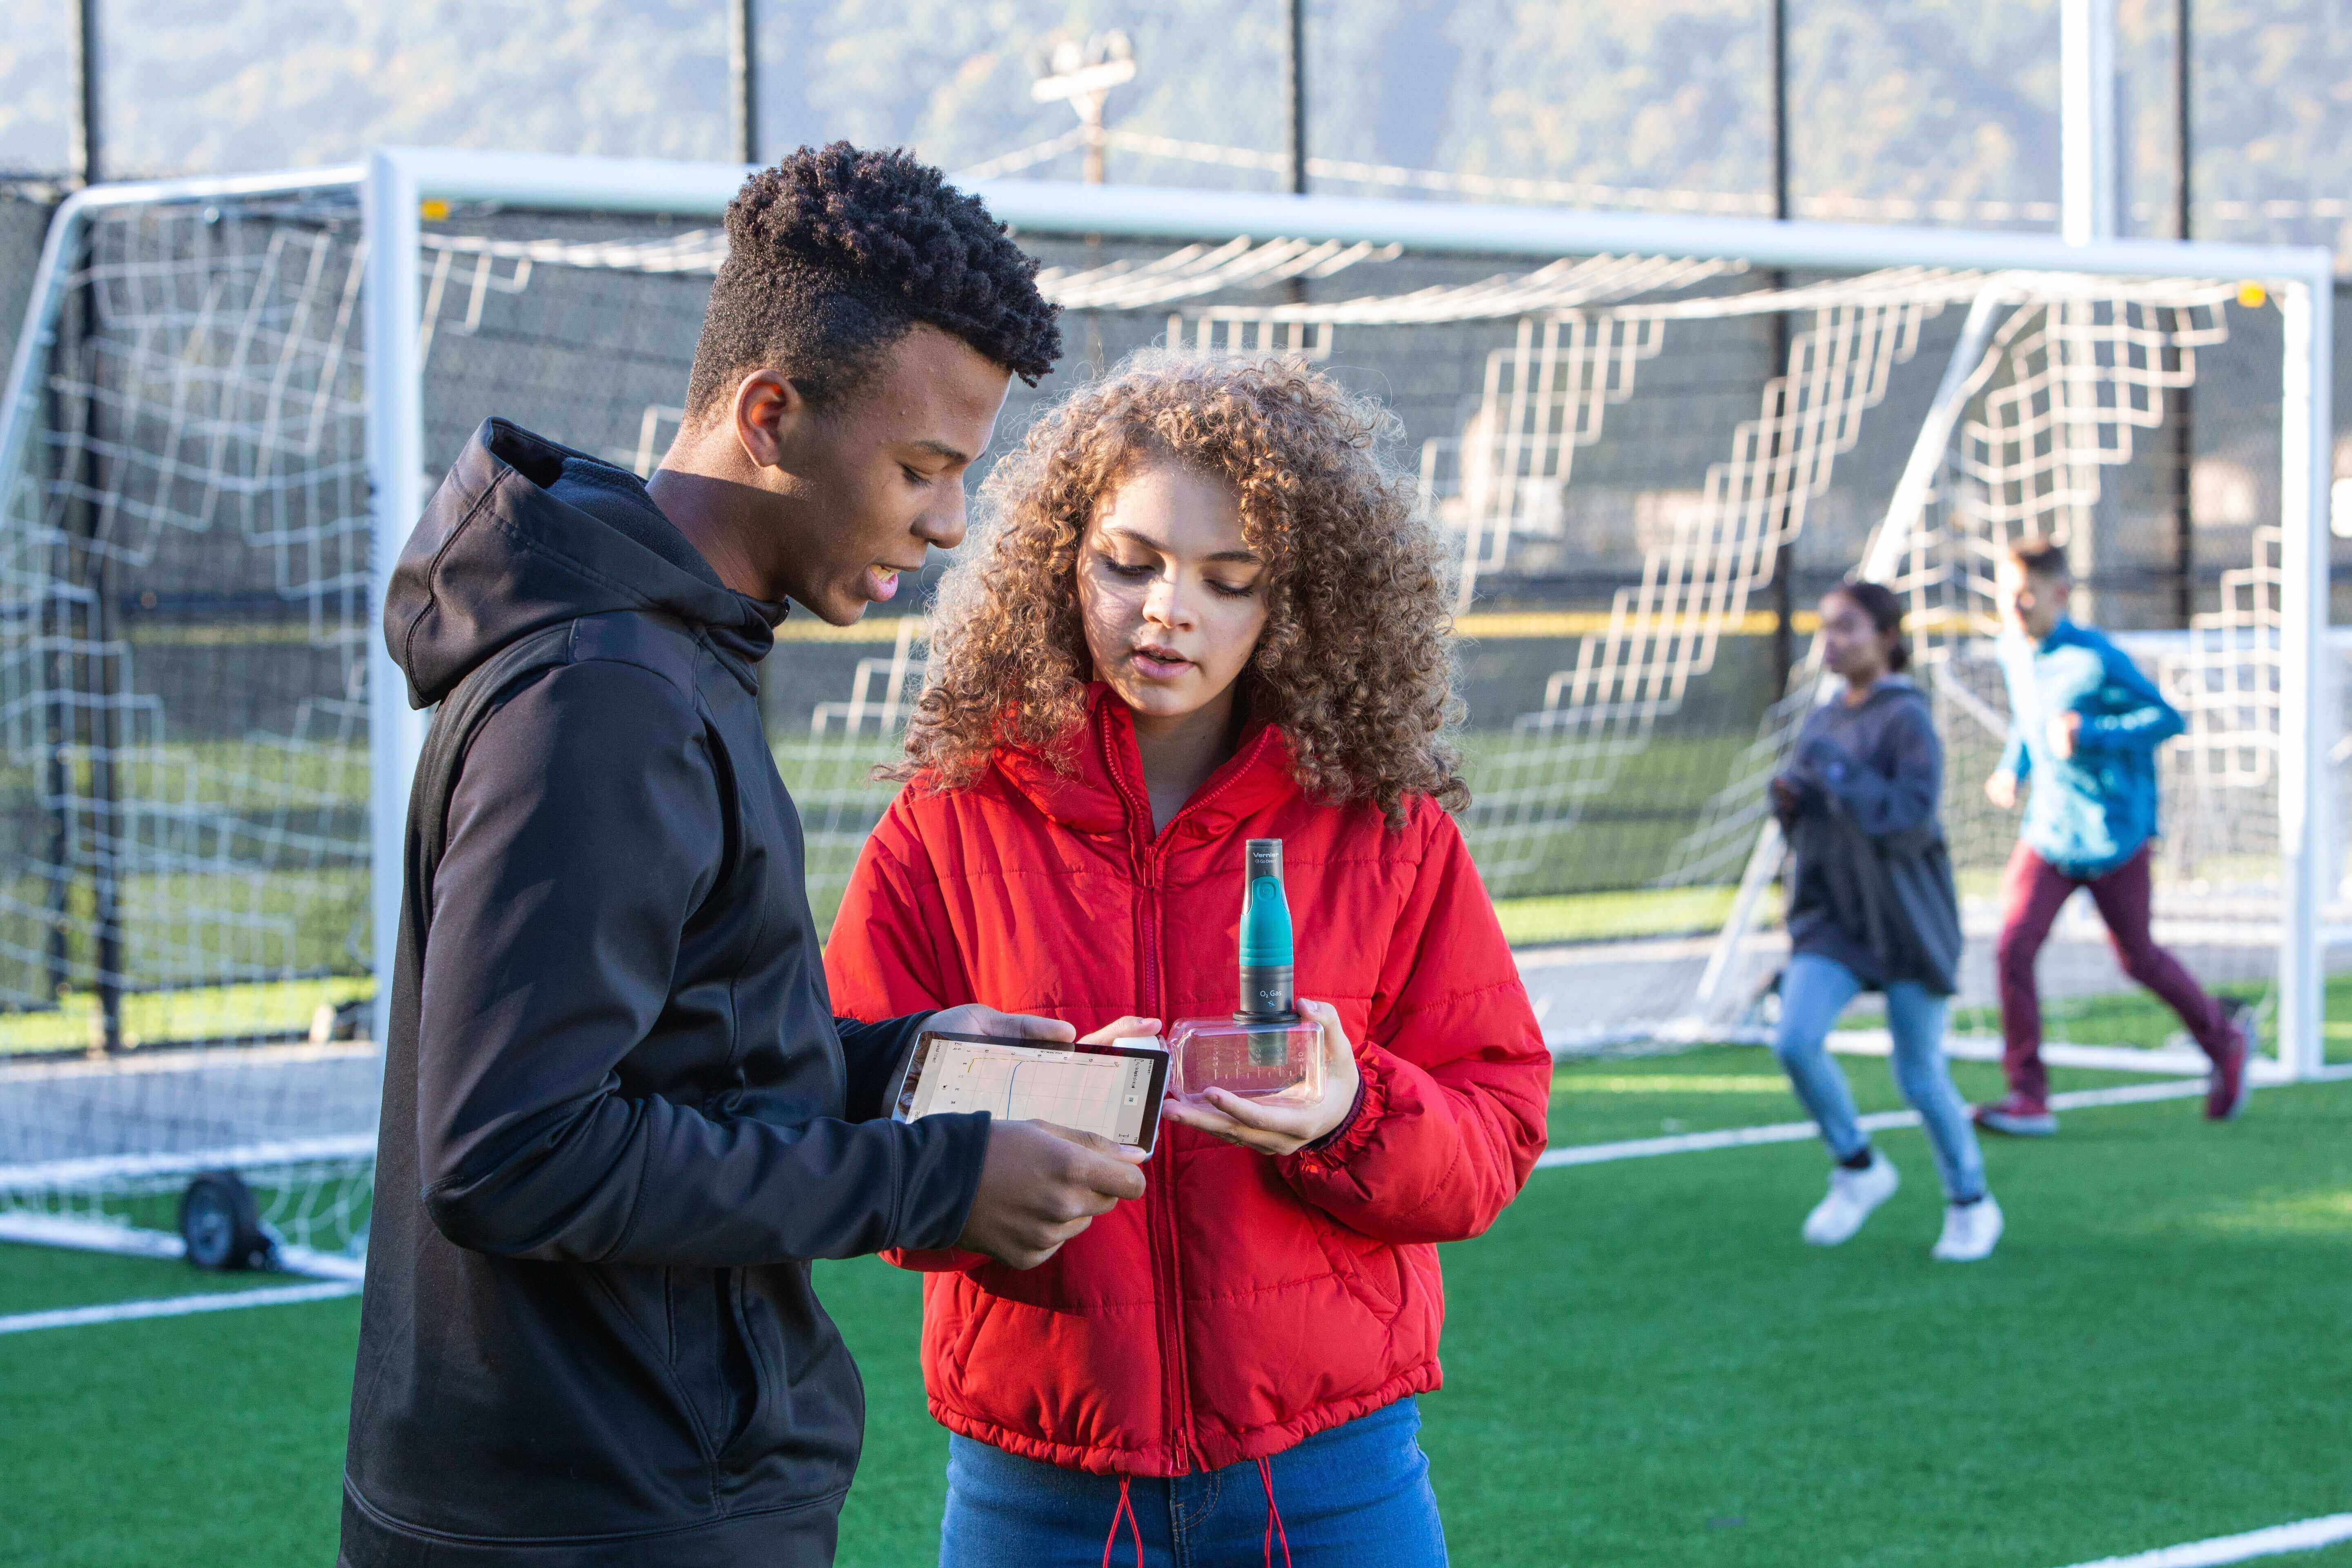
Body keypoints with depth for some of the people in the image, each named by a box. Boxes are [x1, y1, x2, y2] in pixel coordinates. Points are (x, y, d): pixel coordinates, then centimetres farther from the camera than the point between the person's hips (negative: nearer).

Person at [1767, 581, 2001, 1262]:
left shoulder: (1907, 720, -12)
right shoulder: (1822, 722, 9)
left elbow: (1912, 817, -22)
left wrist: (1837, 773, -25)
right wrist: (1787, 799, -3)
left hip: (1907, 921, -6)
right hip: (1833, 918, 6)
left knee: (1920, 1075, 1)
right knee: (1795, 1042, -14)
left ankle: (1972, 1205, 23)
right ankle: (1858, 1169, 8)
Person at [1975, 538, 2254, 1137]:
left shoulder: (2096, 660, -19)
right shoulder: (2013, 651, 2)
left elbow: (2167, 718, -15)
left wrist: (2093, 735, -27)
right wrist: (2012, 769, 7)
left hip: (2112, 834, -5)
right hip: (2047, 834, 5)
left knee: (2138, 958, 10)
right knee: (2013, 949, -11)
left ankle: (2224, 1036, 38)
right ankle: (2029, 1099, -6)